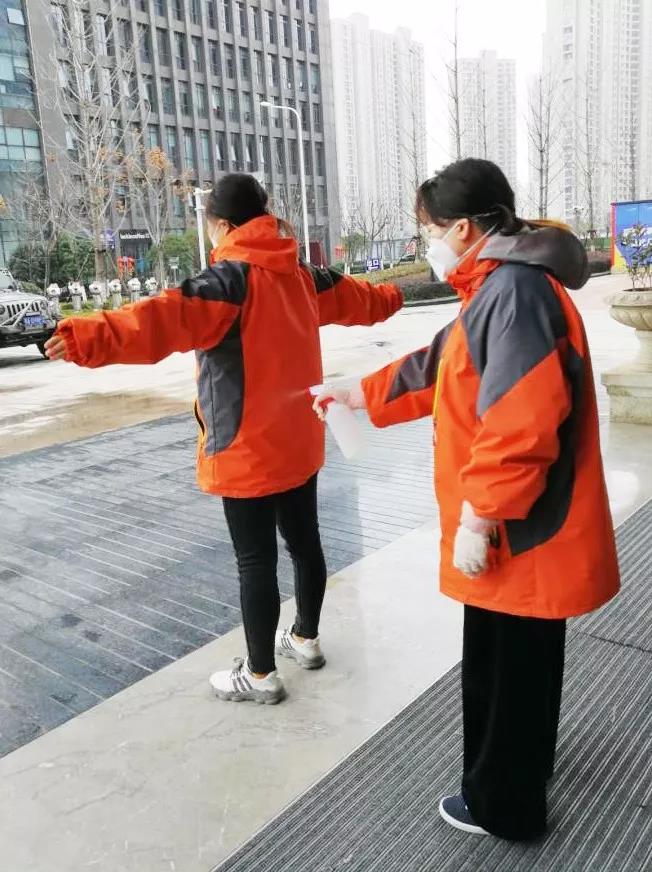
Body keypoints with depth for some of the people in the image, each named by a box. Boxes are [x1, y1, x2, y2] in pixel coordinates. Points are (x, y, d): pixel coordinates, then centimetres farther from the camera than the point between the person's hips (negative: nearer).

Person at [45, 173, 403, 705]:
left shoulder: (231, 279, -16)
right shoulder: (301, 275, 9)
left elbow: (169, 318, -35)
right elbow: (354, 297, 27)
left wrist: (92, 338, -47)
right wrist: (389, 298, 49)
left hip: (247, 453, -8)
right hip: (298, 443, 8)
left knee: (256, 561, 3)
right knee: (305, 542, 19)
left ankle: (260, 675, 18)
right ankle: (306, 638, 39)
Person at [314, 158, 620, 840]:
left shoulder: (516, 291, -22)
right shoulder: (497, 287, 12)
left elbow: (519, 426, -29)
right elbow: (438, 369, 22)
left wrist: (477, 520, -22)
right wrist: (358, 394, 26)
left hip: (520, 535, -10)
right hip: (516, 530, 10)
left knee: (509, 670, 9)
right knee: (502, 664, 25)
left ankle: (502, 805, 31)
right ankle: (509, 777, 46)